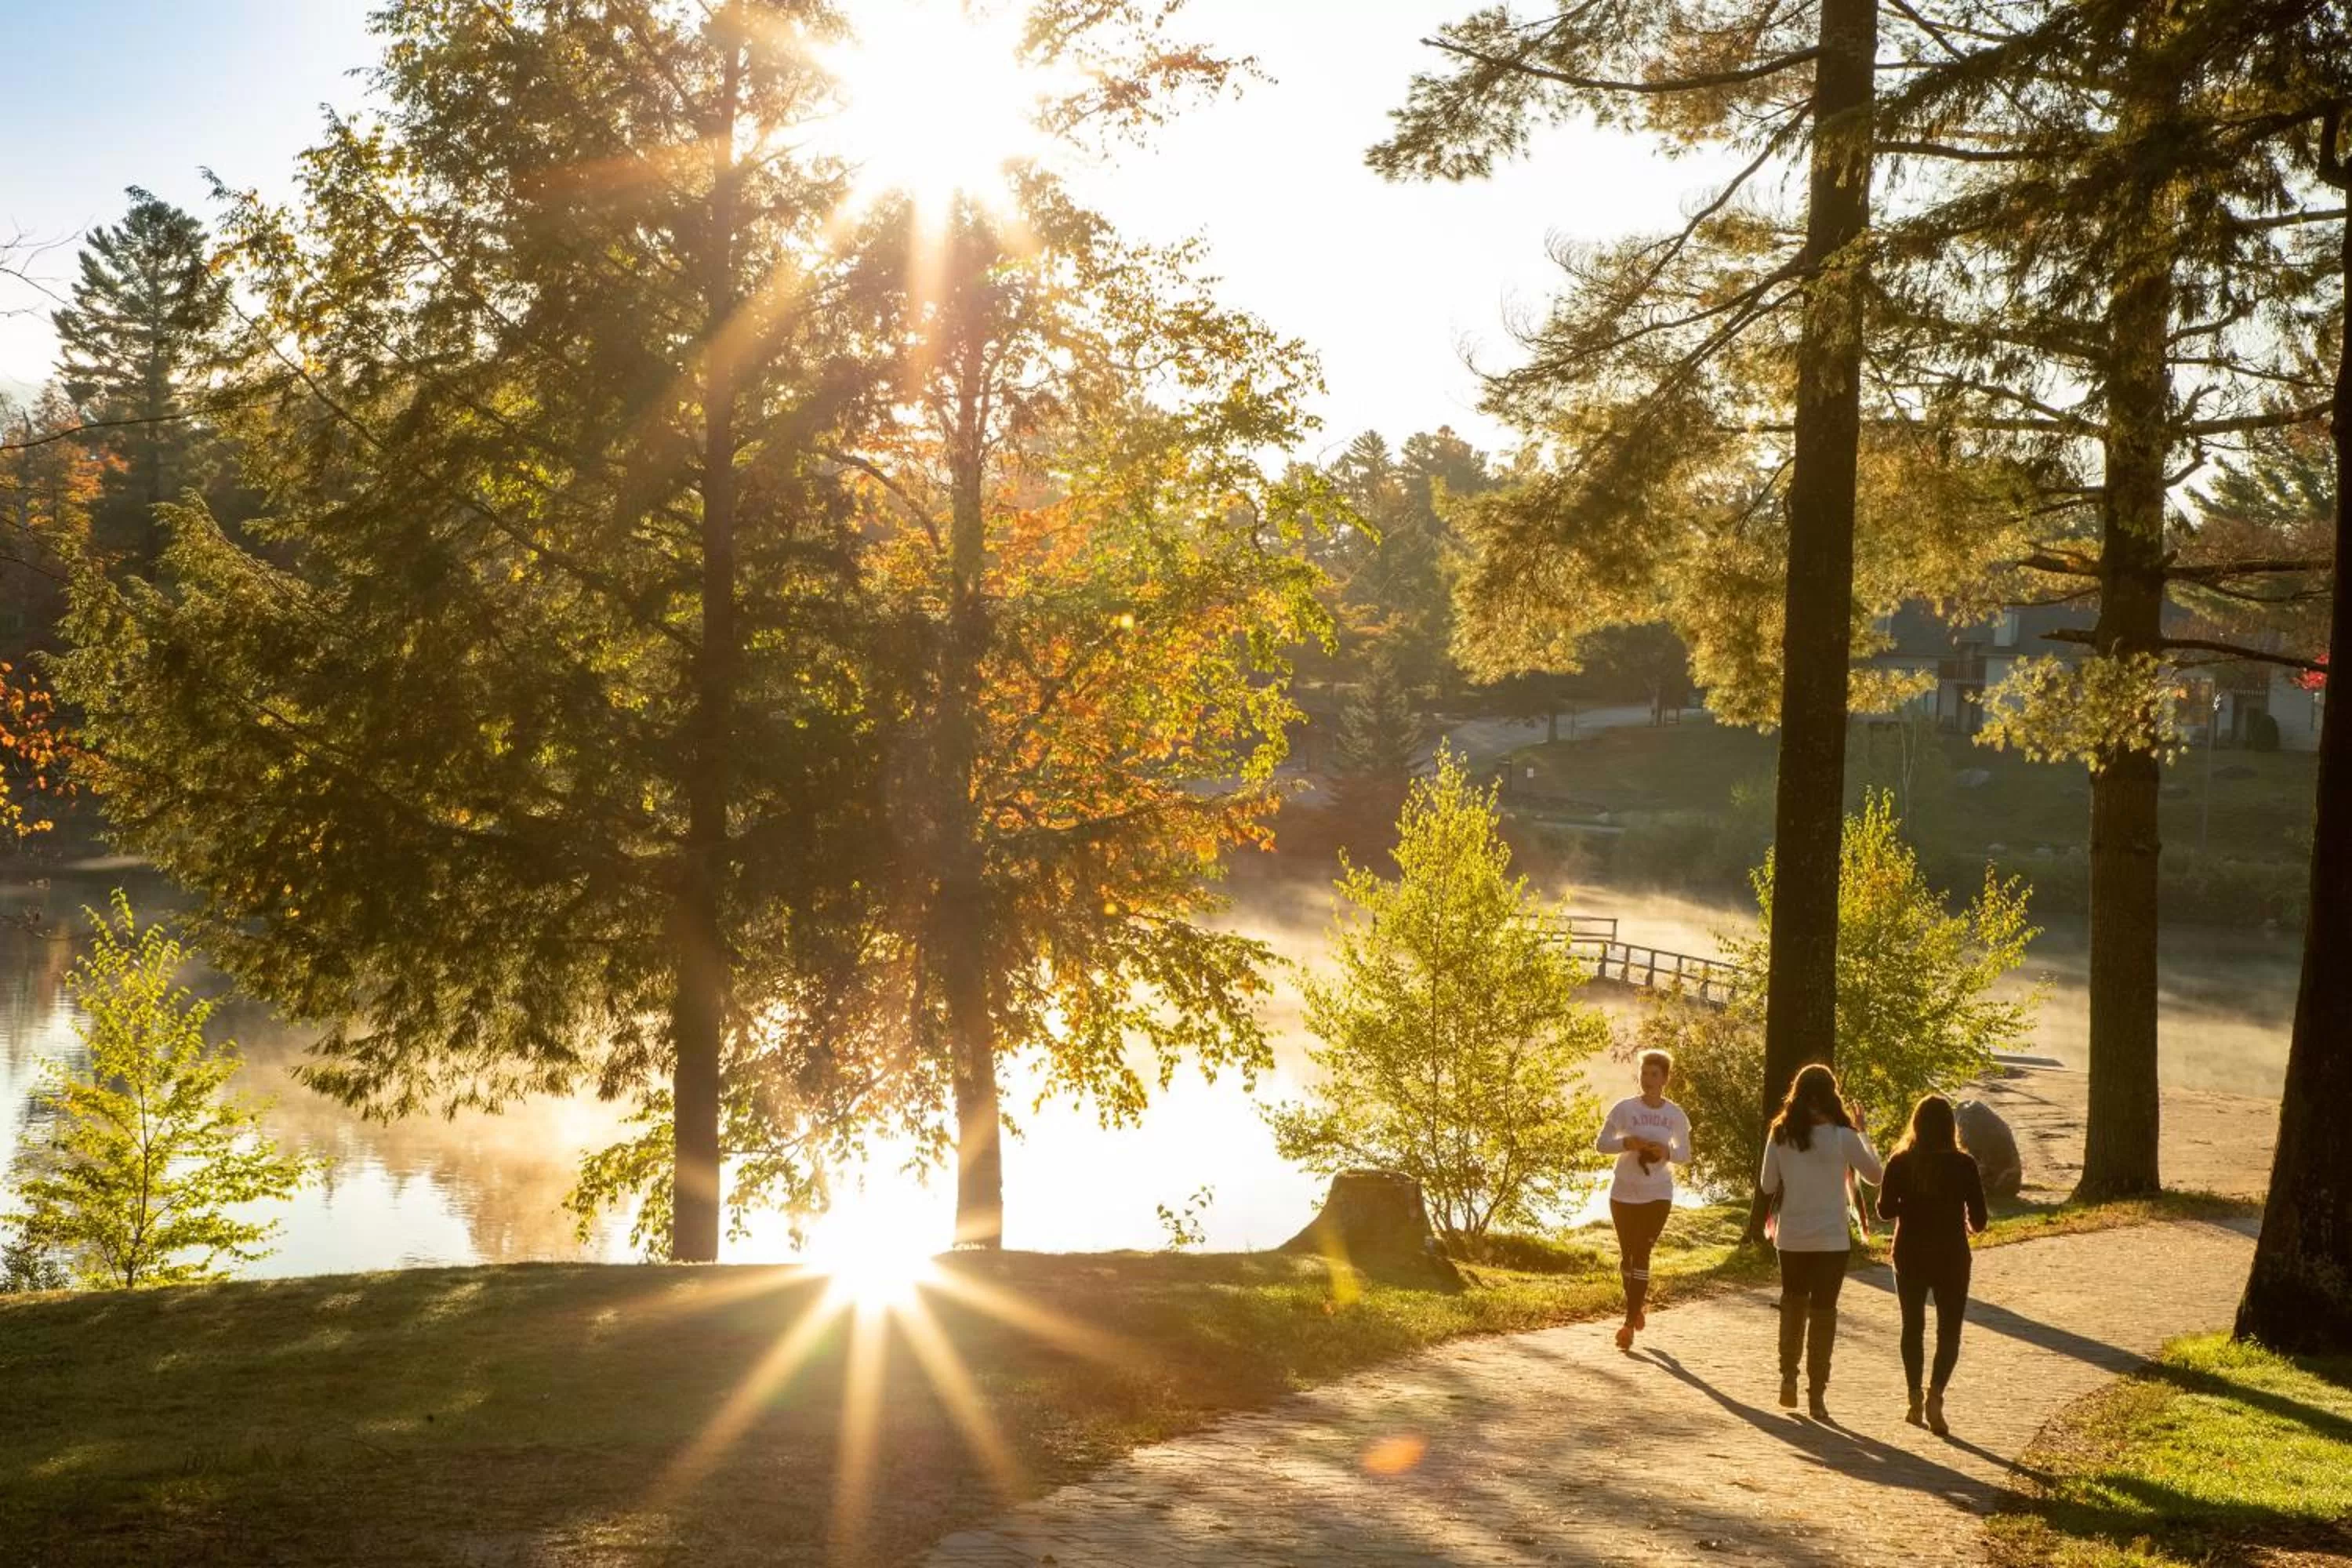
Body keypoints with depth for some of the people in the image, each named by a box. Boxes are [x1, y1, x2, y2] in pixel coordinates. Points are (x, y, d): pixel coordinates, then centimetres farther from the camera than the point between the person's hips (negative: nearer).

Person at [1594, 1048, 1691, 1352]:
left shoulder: (1676, 1115, -1)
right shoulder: (1624, 1108, -5)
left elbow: (1685, 1154, 9)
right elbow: (1601, 1143, -3)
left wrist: (1667, 1152, -14)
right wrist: (1627, 1143, -21)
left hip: (1657, 1194, -1)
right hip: (1624, 1193, 1)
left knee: (1642, 1254, -9)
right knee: (1627, 1254, 9)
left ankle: (1630, 1323, -8)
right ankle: (1637, 1304, 35)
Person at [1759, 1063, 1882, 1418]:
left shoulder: (1780, 1135, -4)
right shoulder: (1842, 1137, -12)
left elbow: (1768, 1185, 2)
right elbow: (1876, 1175, 1)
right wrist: (1862, 1133, 9)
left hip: (1791, 1237, 3)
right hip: (1831, 1238, -3)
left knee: (1793, 1305, 21)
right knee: (1823, 1312, 5)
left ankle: (1788, 1380, 21)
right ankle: (1816, 1394, 6)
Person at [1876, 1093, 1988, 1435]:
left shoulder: (1900, 1162, -7)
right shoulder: (1963, 1164, -10)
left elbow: (1885, 1209, -5)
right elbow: (1979, 1218, -7)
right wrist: (1970, 1226, 16)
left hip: (1910, 1255, 1)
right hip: (1951, 1256, -1)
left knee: (1913, 1327, 16)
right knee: (1948, 1332, 5)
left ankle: (1915, 1400, 17)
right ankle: (1935, 1394, -15)